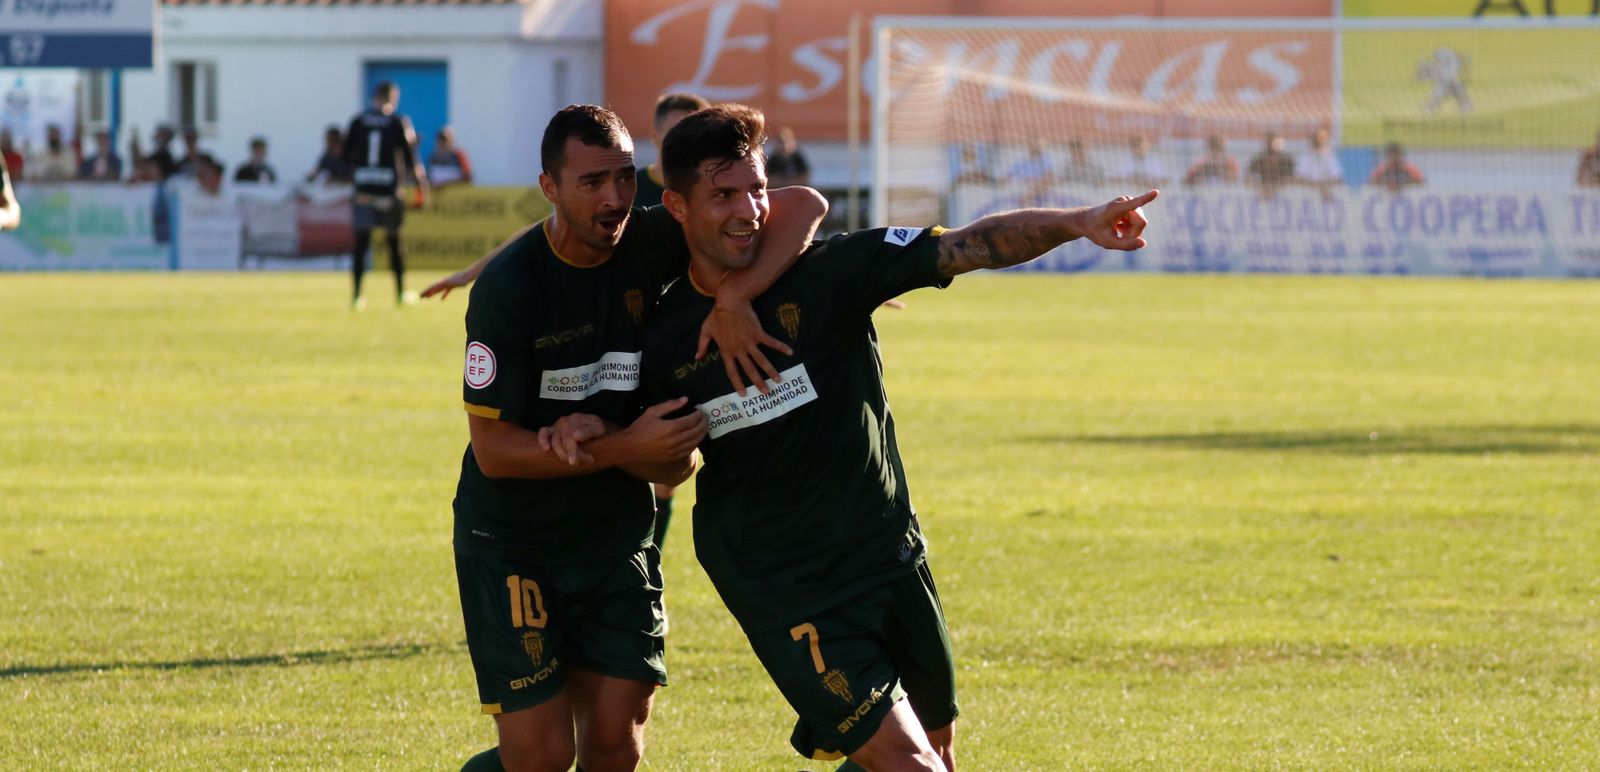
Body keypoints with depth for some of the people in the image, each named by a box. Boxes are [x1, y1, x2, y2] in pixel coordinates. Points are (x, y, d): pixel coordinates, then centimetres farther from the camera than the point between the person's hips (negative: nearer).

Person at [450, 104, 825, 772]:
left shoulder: (650, 243, -9)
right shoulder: (509, 286, -19)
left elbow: (803, 205, -13)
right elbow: (493, 449, -19)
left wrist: (735, 298, -28)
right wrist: (624, 448, -26)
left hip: (617, 536, 4)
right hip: (510, 541, -4)